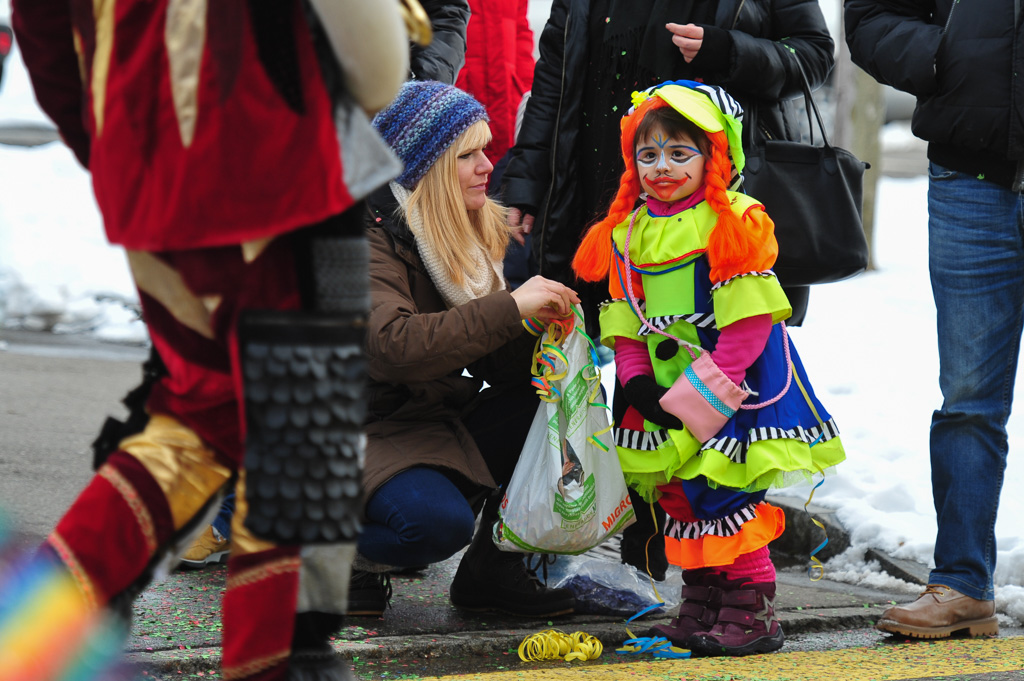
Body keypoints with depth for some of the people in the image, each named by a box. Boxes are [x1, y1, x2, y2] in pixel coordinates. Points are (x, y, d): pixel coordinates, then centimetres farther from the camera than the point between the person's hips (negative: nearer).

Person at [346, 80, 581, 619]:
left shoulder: (476, 230, 8)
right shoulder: (370, 236, -17)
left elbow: (500, 361, 6)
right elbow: (392, 345, -35)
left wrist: (542, 325, -16)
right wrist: (511, 307, -33)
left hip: (443, 424, 8)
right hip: (372, 433, -8)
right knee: (439, 520, -35)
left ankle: (492, 569, 0)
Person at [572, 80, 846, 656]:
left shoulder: (736, 223, -12)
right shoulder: (627, 233, 9)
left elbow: (749, 321, -15)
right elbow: (625, 323, 12)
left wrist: (701, 394, -18)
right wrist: (637, 384, -5)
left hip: (736, 387, -7)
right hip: (668, 392, 7)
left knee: (727, 495, -11)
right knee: (680, 497, 12)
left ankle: (752, 611, -4)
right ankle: (701, 604, 23)